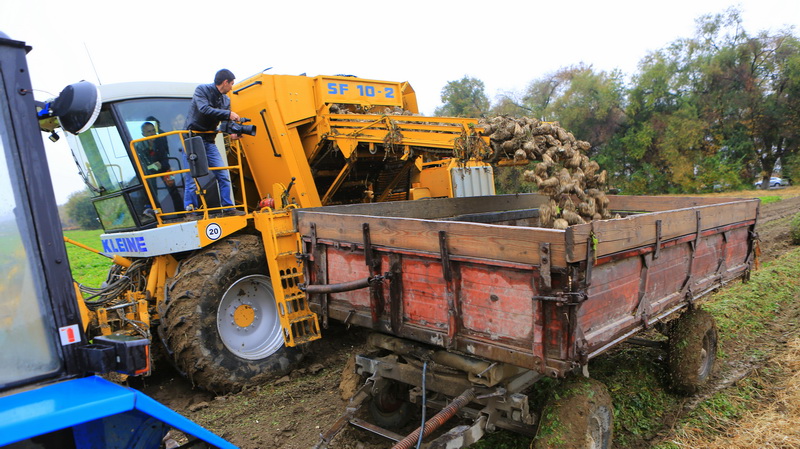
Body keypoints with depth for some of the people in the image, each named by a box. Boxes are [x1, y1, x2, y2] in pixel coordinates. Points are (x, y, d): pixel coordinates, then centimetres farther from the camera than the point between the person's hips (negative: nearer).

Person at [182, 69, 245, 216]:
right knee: (192, 179, -4)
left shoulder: (226, 100, 12)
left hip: (209, 143, 6)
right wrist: (228, 114, -23)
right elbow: (204, 109, -23)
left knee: (224, 176, 0)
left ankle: (228, 208, 7)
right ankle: (190, 211, 4)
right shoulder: (202, 90, -6)